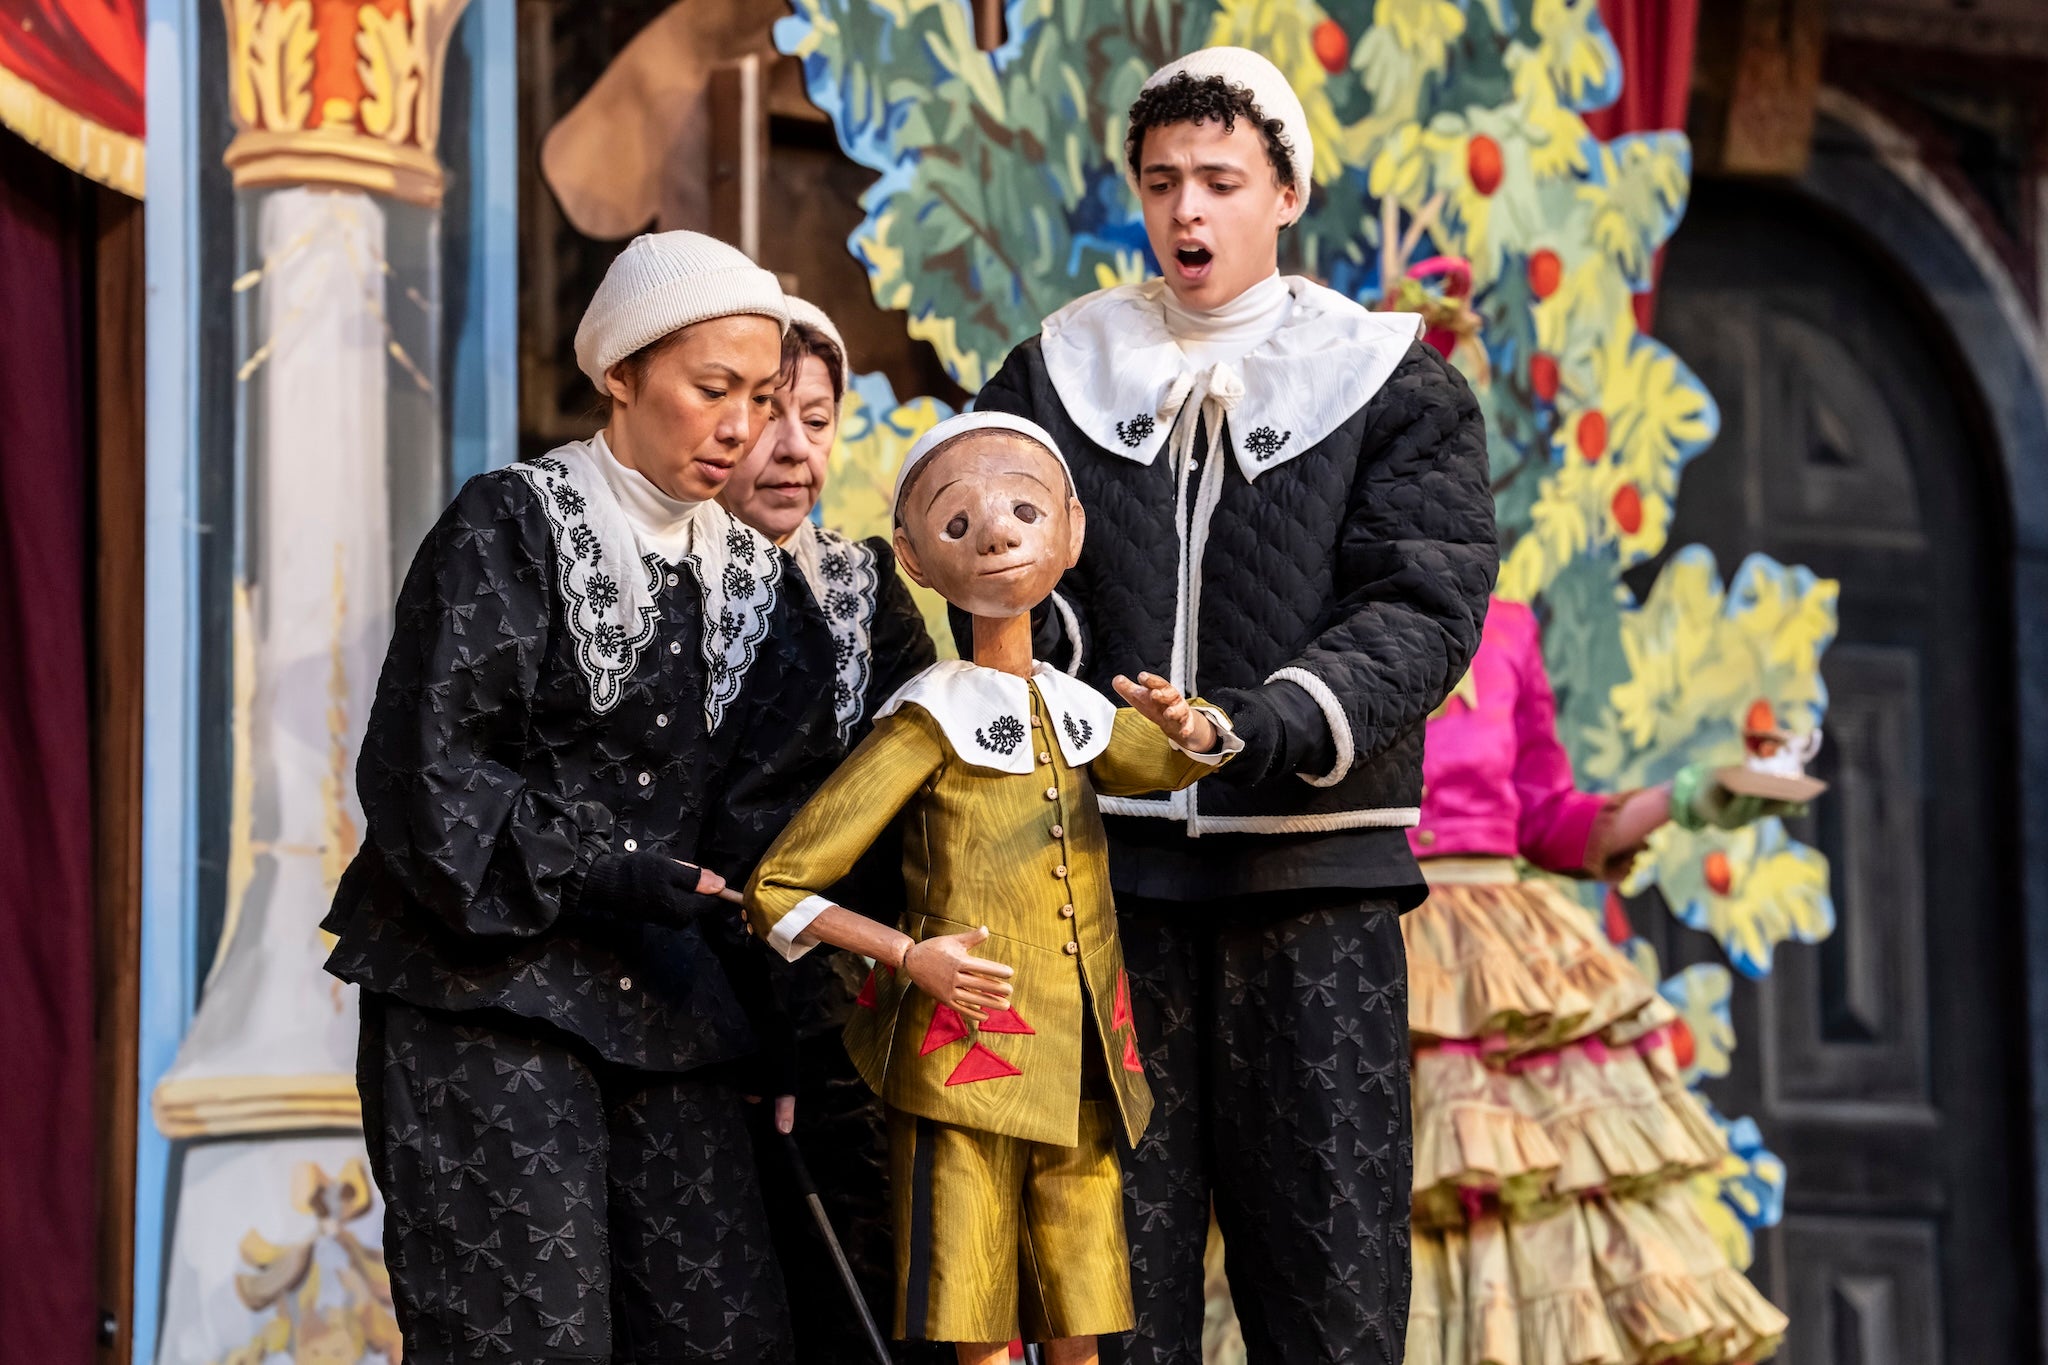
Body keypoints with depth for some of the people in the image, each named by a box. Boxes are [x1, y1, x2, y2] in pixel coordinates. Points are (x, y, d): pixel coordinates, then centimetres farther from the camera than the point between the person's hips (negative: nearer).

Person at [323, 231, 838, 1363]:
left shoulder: (748, 569, 14)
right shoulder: (508, 528, -3)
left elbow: (762, 814, 12)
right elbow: (427, 778, -9)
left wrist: (770, 1041, 2)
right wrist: (602, 879, -15)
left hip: (663, 1005, 6)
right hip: (487, 990, -5)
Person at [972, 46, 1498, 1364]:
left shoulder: (1394, 388, 6)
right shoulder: (1057, 374, 13)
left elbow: (1425, 606, -4)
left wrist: (1284, 723, -21)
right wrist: (1030, 617, -9)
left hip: (1309, 867, -2)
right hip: (1107, 854, 2)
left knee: (1328, 1246, -3)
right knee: (1116, 1220, 3)